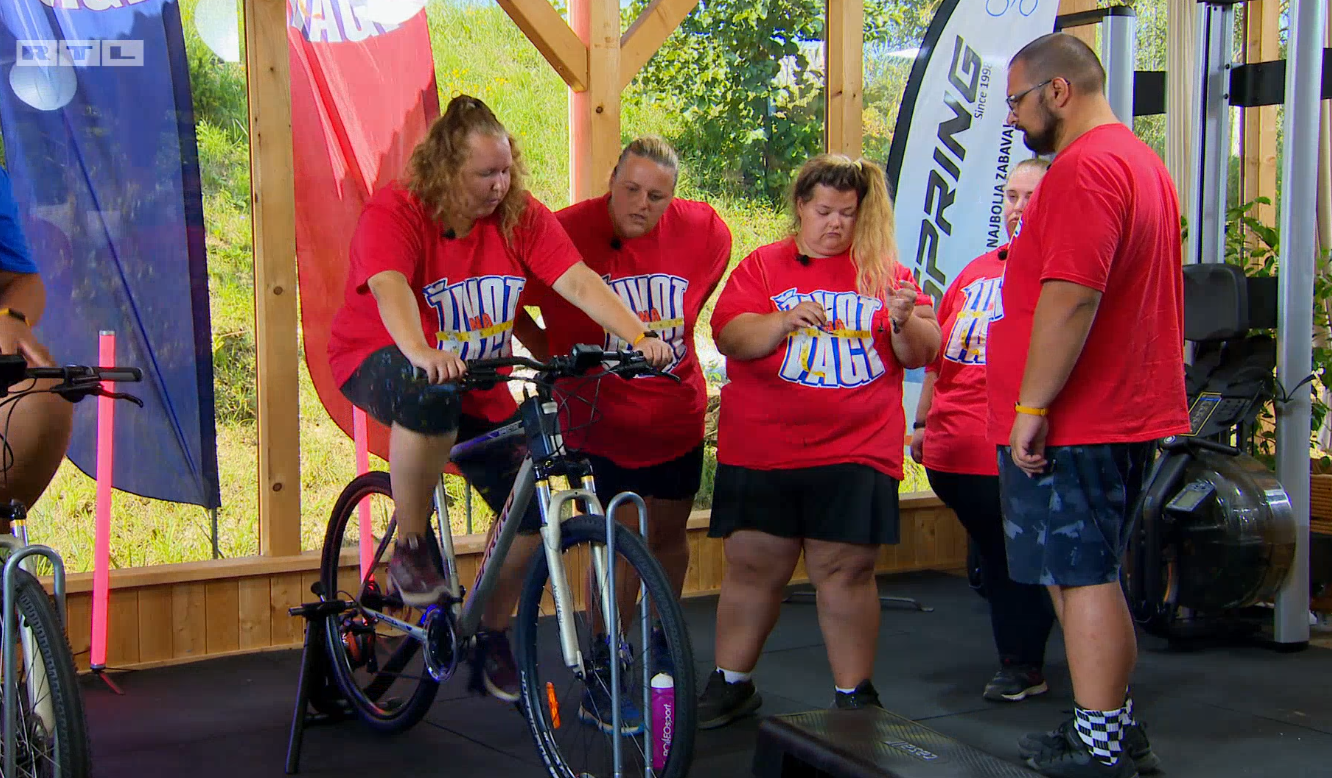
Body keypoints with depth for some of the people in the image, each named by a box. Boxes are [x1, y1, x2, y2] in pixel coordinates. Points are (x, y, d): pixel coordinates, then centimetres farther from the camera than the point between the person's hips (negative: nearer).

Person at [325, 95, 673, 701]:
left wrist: (640, 337, -32)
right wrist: (422, 353, -59)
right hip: (382, 362, -5)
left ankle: (487, 631, 18)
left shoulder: (521, 216, -8)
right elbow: (390, 290, -39)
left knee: (527, 505, -6)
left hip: (477, 382, 5)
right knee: (431, 397, -41)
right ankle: (410, 549, -19)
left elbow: (579, 282, -17)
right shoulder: (394, 212, -21)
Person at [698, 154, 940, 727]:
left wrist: (906, 322, -14)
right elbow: (729, 336, -5)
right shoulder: (763, 266, 8)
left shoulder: (885, 271, 11)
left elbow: (921, 354, 8)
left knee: (846, 571, 1)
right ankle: (731, 685, 20)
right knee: (752, 567, 5)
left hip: (856, 450, 0)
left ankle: (854, 695, 12)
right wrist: (784, 321, -22)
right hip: (761, 450, 0)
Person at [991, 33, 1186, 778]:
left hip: (1071, 424, -10)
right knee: (1092, 575, 17)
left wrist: (1031, 407, -21)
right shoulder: (1143, 160, 18)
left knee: (1081, 578, -2)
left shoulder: (1085, 167, -17)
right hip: (1131, 413, 10)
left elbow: (1070, 296, -26)